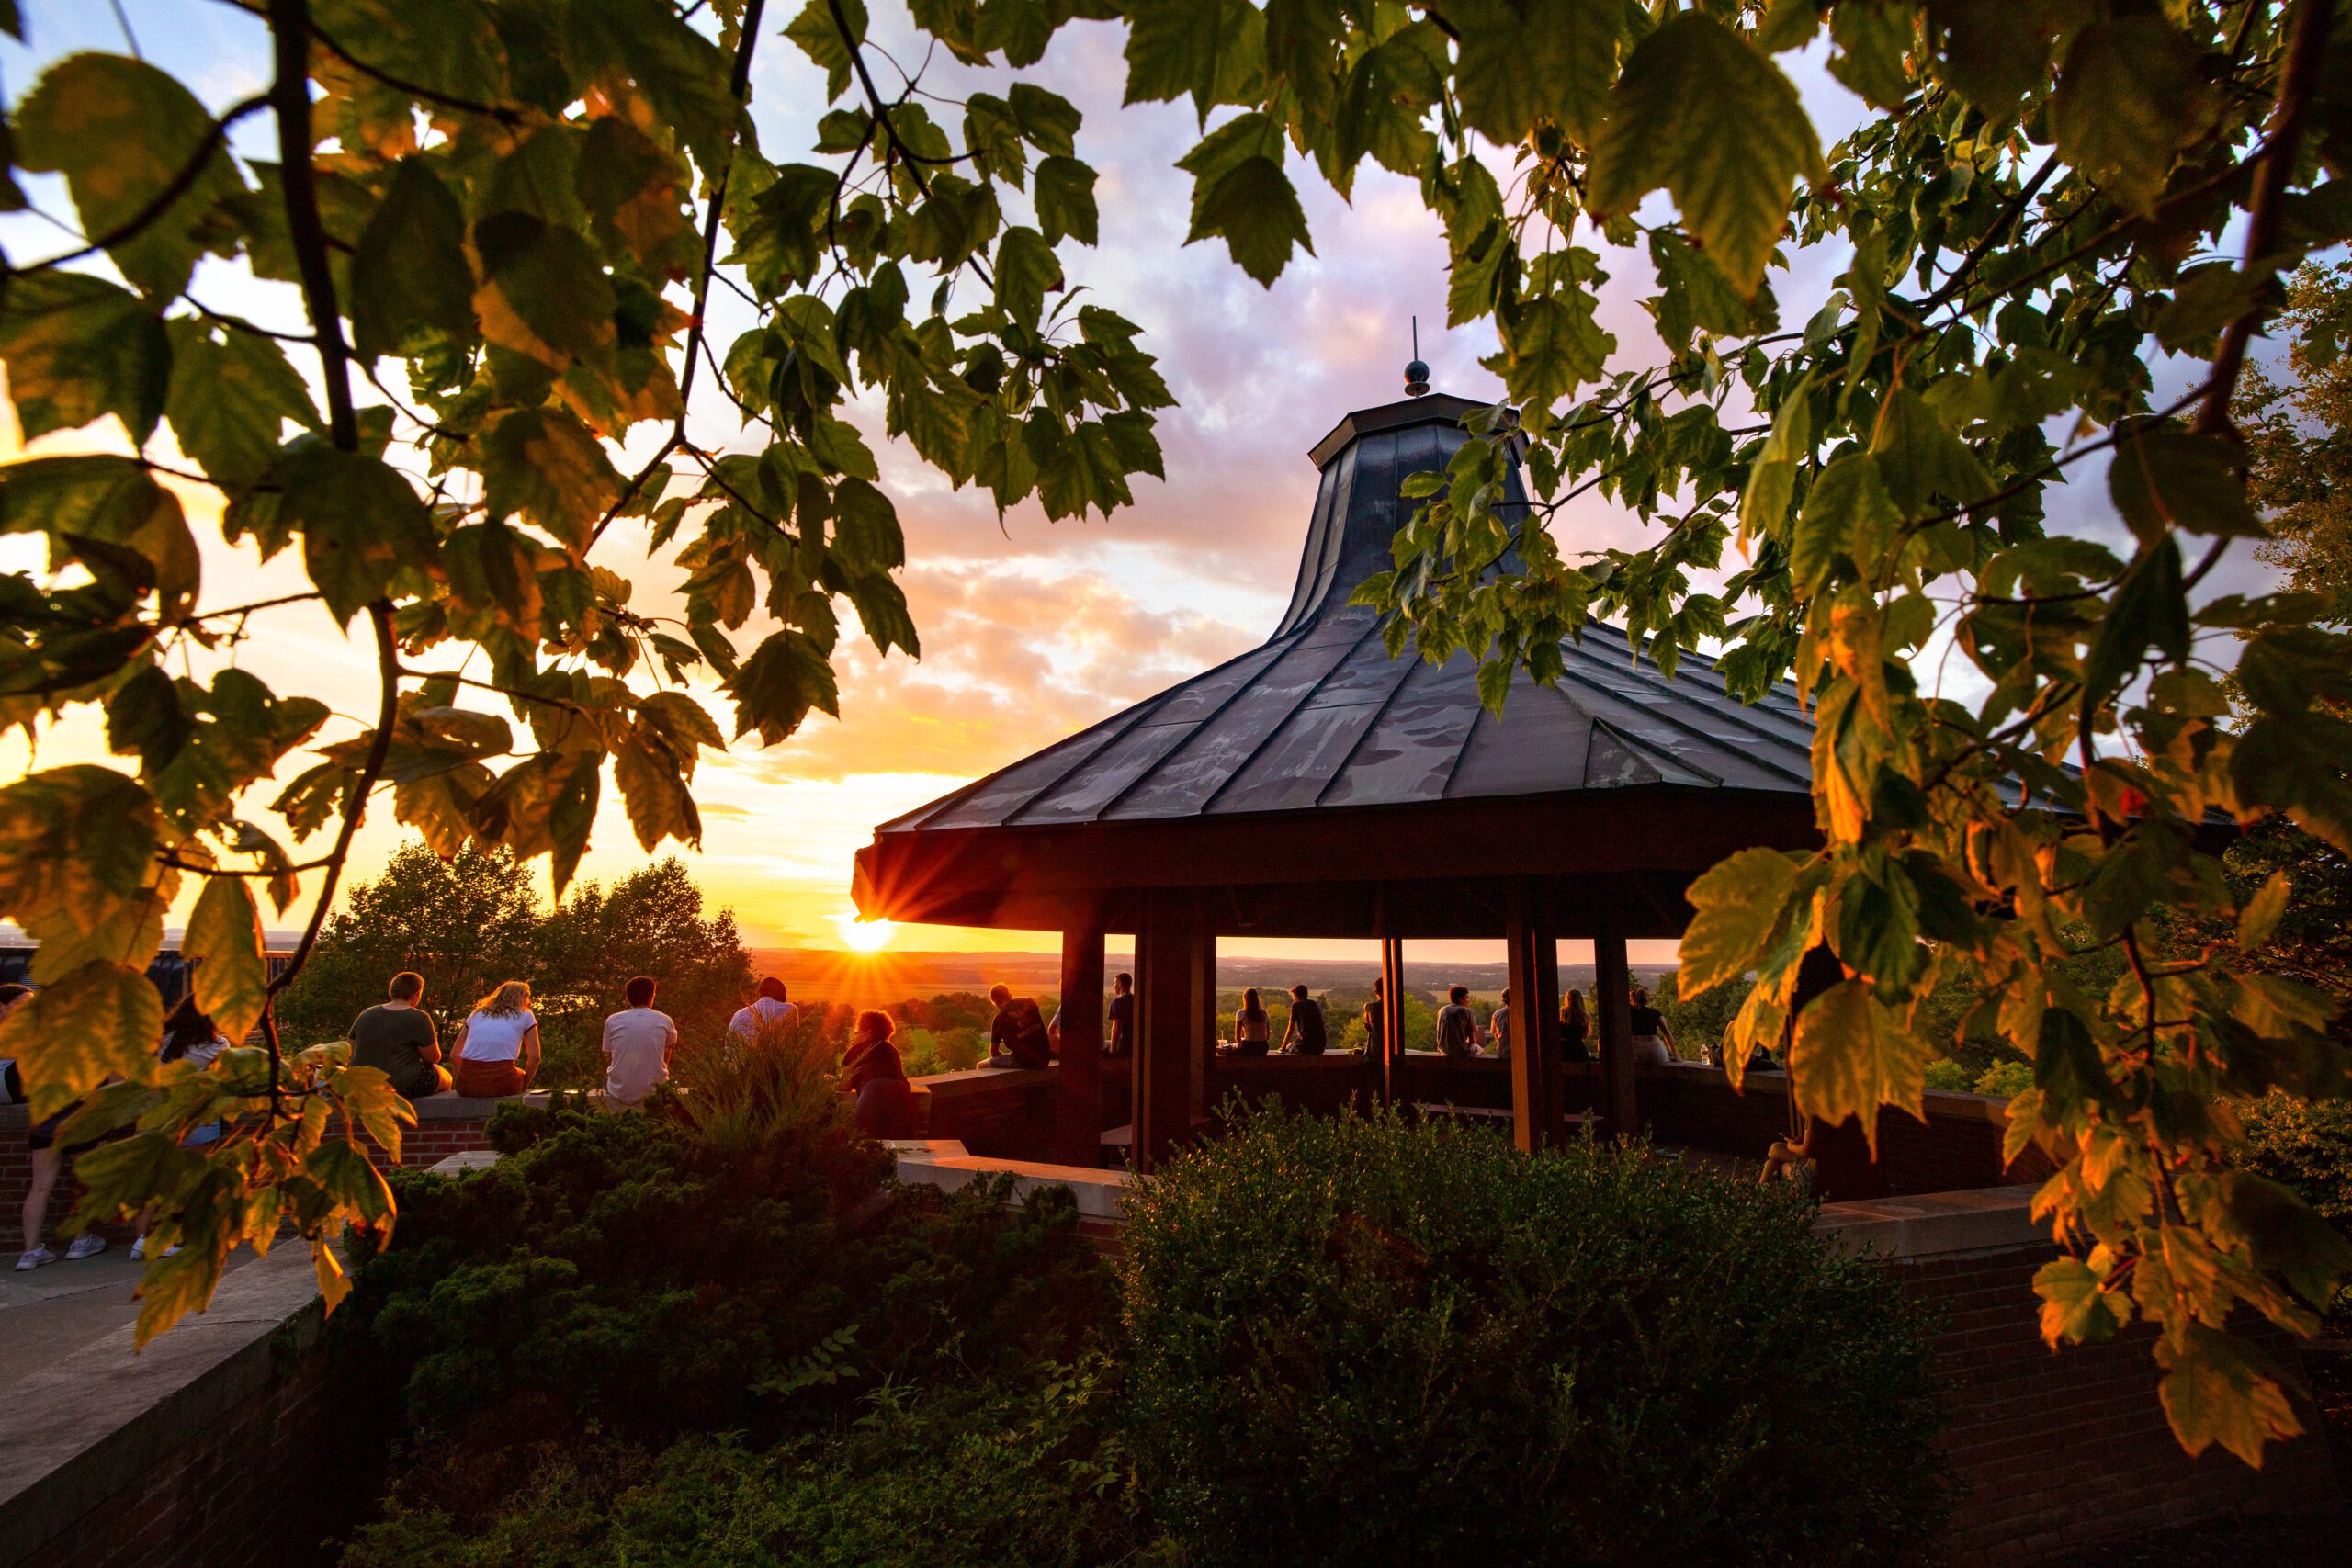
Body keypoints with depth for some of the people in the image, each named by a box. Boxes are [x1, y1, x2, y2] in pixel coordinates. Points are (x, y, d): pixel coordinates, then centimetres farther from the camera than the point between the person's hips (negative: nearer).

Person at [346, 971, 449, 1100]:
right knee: (446, 1077, 21)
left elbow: (350, 1050, 11)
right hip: (402, 1087, -7)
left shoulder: (366, 1014, 3)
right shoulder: (419, 1018, -14)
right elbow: (433, 1057, -9)